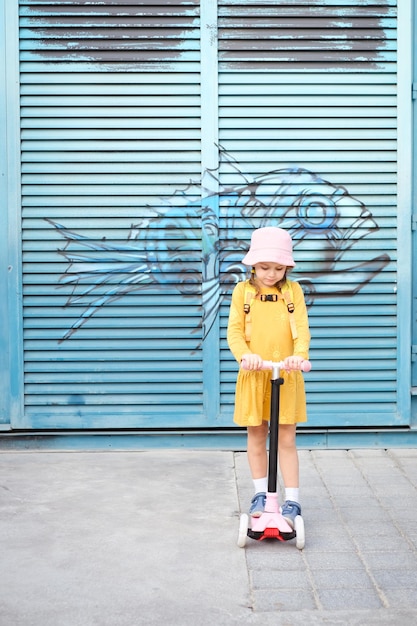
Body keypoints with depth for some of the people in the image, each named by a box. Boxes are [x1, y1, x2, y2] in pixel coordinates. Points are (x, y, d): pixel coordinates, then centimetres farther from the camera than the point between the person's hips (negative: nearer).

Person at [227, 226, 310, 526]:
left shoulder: (293, 290, 2)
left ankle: (293, 501, 8)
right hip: (254, 375, 1)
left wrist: (299, 355, -26)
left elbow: (302, 328, -7)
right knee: (256, 435, 11)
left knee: (286, 438, 2)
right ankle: (261, 494, 27)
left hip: (286, 375, -1)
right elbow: (235, 329, -4)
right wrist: (245, 354, -23)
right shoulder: (243, 290, 1)